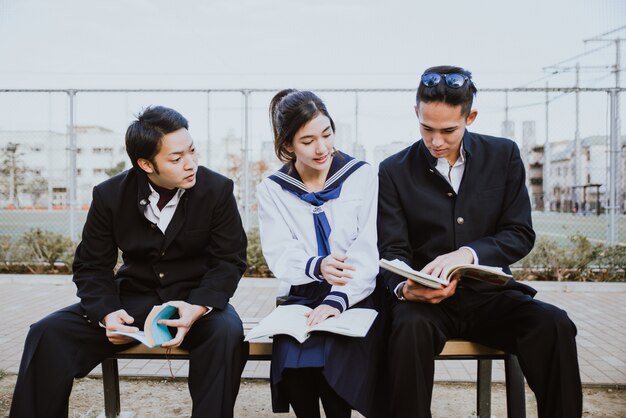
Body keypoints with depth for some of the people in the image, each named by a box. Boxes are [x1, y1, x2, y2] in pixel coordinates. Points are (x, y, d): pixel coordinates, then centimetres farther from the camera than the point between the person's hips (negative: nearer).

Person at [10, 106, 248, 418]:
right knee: (48, 333, -16)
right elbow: (91, 266, 0)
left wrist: (199, 307, -26)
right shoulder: (110, 195, -6)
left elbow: (230, 260, -7)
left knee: (227, 333, -35)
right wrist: (107, 313, -21)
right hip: (133, 297, 2)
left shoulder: (218, 189, -10)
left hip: (195, 299, -2)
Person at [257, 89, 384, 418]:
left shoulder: (362, 175, -1)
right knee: (292, 360, -26)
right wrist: (316, 266, -27)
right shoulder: (272, 190, 4)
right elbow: (279, 255, -5)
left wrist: (337, 299, -24)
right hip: (302, 296, 1)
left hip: (356, 297, -1)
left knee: (339, 358, -29)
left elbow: (368, 250, -9)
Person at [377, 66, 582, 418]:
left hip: (489, 294, 2)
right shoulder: (394, 172, 1)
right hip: (427, 299, -1)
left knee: (554, 325, -26)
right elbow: (393, 251, -2)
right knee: (410, 327, -35)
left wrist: (467, 254, -20)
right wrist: (405, 288, -25)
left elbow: (521, 234, -1)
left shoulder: (504, 155, 5)